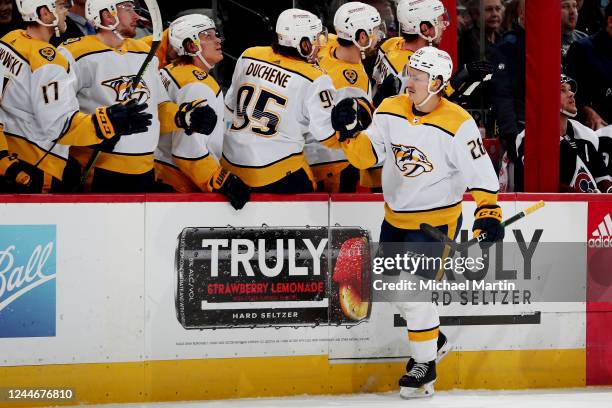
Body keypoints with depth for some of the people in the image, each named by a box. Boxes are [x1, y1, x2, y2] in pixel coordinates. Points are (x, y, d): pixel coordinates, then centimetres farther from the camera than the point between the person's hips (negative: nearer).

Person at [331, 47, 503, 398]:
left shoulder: (458, 124, -19)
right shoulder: (390, 111, -4)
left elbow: (479, 171, -15)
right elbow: (365, 156, -3)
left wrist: (489, 212, -23)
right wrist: (352, 131, -20)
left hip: (435, 221, -7)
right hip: (396, 217, 7)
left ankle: (425, 366, 2)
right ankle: (432, 337, 40)